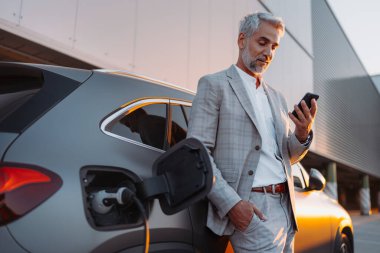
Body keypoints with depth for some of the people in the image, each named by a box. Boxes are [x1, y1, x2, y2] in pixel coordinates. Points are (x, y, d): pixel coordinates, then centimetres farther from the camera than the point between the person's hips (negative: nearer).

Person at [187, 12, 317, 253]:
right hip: (248, 208, -7)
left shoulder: (277, 98, 17)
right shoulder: (214, 85, -2)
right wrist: (231, 203, -19)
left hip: (285, 206, 7)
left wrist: (303, 133, -3)